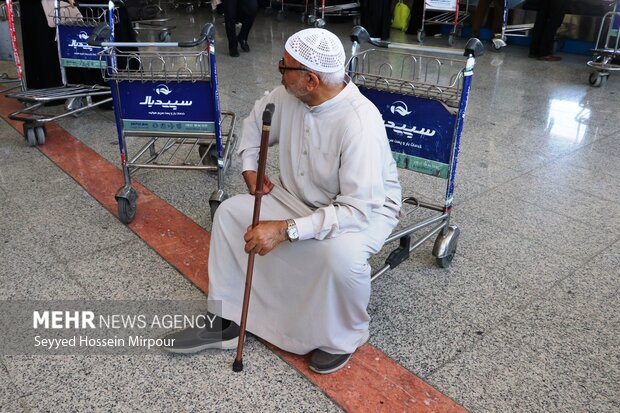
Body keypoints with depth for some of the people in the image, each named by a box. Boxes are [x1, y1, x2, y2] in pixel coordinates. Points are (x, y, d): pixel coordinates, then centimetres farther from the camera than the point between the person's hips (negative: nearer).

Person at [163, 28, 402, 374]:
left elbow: (357, 210, -36)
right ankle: (227, 321, 5)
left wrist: (285, 229, -37)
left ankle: (345, 338, -4)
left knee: (341, 252, -38)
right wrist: (250, 168, 1)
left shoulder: (360, 123, -33)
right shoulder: (289, 96, -11)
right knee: (230, 212, -5)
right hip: (301, 196, 7)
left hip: (366, 206, -6)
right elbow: (256, 121, 14)